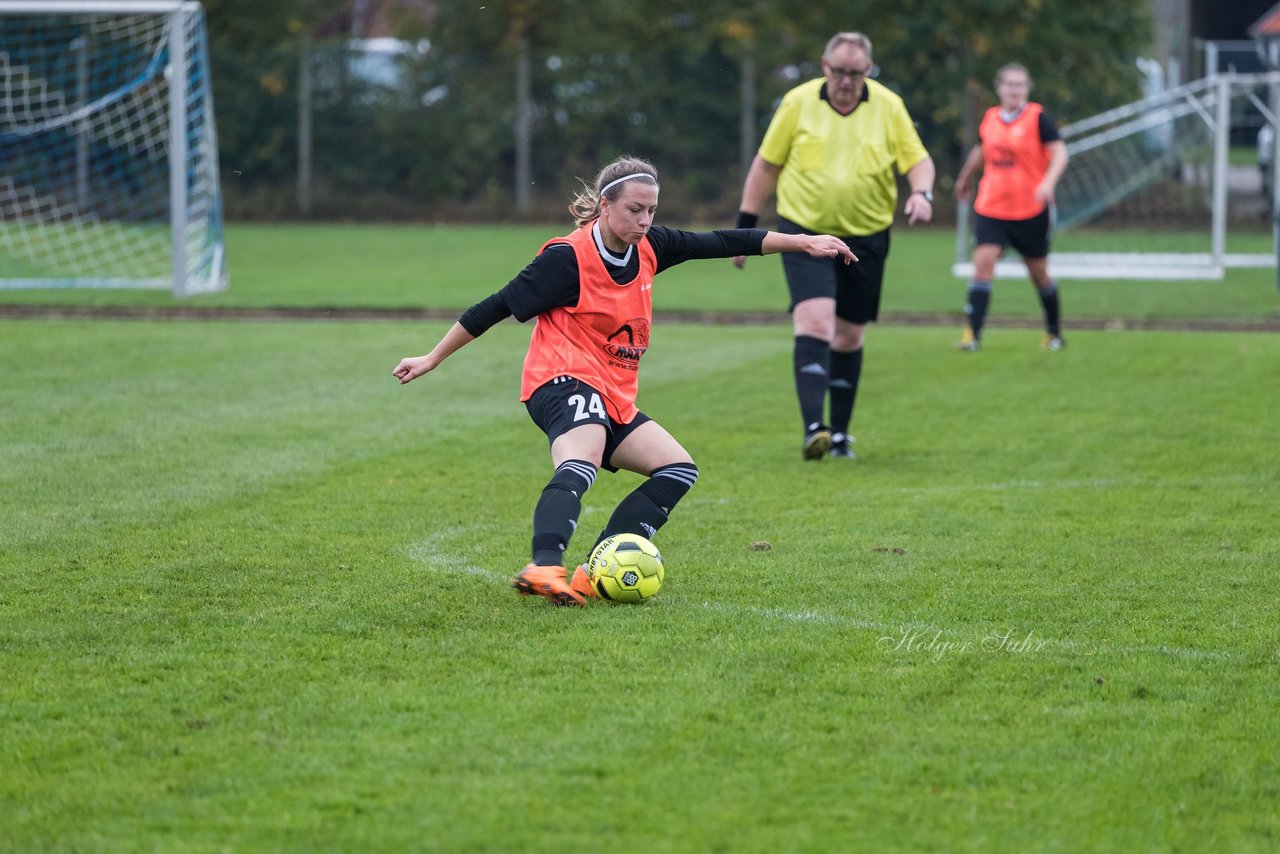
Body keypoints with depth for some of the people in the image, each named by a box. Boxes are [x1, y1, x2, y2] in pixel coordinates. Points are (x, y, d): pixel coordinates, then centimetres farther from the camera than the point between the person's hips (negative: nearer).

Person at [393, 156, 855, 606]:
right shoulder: (568, 258, -13)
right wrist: (432, 359, -5)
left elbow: (719, 243, 16)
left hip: (614, 399, 9)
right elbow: (497, 307, -8)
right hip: (565, 383, -9)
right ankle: (544, 568, -60)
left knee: (678, 469, 2)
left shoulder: (649, 246, 8)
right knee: (581, 463, -36)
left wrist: (803, 242, 18)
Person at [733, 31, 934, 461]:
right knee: (814, 322, -20)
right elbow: (766, 164, 5)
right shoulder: (798, 102, -3)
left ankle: (839, 433, 26)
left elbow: (919, 159, 2)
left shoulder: (889, 107, -1)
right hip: (805, 232, -2)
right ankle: (813, 428, -28)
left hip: (865, 237, 2)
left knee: (850, 336, 11)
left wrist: (922, 193, -20)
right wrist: (746, 224, 5)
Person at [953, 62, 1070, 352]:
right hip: (991, 207, 3)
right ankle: (972, 335, -17)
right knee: (983, 262, -15)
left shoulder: (1037, 117, -7)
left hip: (1031, 209, -3)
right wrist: (965, 178, 40)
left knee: (1038, 272, 10)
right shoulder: (990, 119, 6)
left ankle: (1054, 333, 31)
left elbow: (1059, 152, -14)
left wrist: (1048, 182, -31)